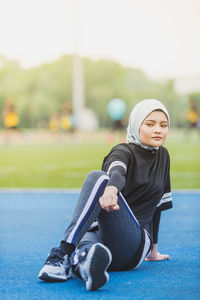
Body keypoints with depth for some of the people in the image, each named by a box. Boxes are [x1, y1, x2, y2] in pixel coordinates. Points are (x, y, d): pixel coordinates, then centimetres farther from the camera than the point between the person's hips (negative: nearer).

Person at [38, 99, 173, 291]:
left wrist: (153, 250, 31)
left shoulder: (163, 156, 19)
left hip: (136, 245, 1)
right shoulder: (124, 151, 4)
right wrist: (111, 189, -46)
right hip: (98, 233, -1)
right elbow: (117, 172, -22)